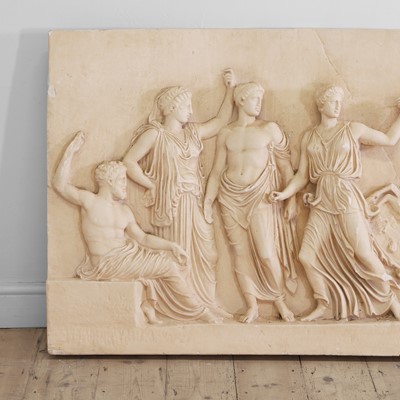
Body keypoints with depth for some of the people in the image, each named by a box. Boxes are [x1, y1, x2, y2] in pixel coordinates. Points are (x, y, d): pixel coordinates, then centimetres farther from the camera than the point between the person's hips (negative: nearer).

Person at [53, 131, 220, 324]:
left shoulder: (124, 210, 15)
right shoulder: (90, 201, -2)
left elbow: (143, 238, 12)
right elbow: (60, 185, -14)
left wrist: (171, 245, -1)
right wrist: (71, 150, -15)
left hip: (127, 255, 7)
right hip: (107, 263, -7)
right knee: (168, 266, -12)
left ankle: (149, 302, -3)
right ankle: (199, 312, -1)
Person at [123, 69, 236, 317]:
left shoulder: (193, 132, 14)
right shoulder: (154, 133, -4)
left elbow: (222, 121, 18)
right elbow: (129, 161, -8)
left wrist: (230, 88, 13)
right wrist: (152, 185, -8)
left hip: (195, 202, 6)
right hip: (171, 203, -6)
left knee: (204, 252, 5)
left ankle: (208, 303, 13)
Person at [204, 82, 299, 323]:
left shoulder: (270, 129, 5)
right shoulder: (226, 133, 11)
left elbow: (286, 166, 3)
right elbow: (217, 170, 12)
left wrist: (292, 199, -4)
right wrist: (208, 201, 4)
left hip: (260, 196, -2)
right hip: (231, 198, 3)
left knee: (266, 253, -11)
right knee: (241, 253, 2)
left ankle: (280, 301, 11)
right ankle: (252, 307, 10)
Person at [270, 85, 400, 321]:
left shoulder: (354, 129, 5)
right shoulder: (309, 138, 11)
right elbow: (302, 176, 11)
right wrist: (285, 194, -2)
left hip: (347, 198, -3)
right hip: (322, 201, 3)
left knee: (363, 252, -12)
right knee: (307, 255, -2)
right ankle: (324, 306, 15)